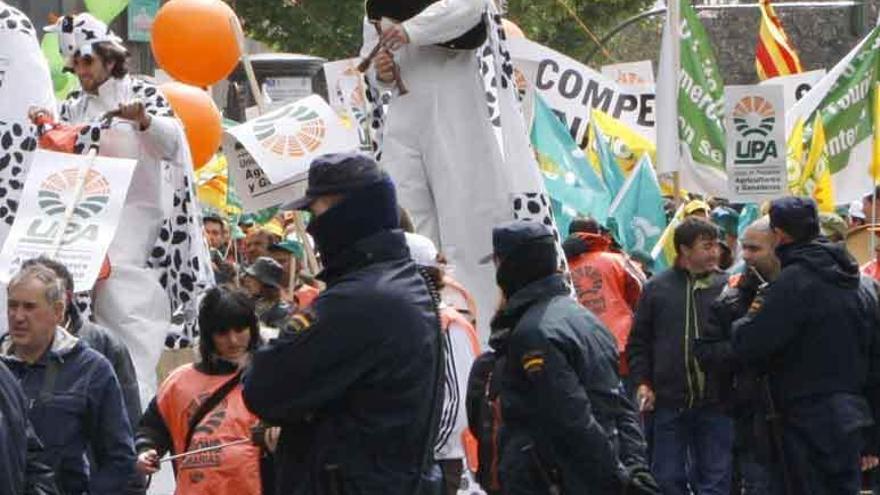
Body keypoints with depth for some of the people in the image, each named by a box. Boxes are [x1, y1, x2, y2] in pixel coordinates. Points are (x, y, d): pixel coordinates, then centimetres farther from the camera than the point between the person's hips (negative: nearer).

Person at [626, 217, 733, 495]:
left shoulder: (727, 287, 3)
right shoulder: (657, 288, 5)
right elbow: (638, 341, 10)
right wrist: (642, 382, 0)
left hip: (714, 402, -1)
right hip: (668, 401, 1)